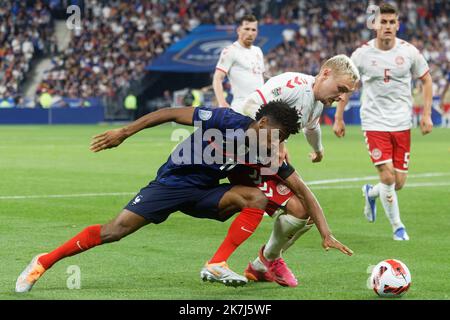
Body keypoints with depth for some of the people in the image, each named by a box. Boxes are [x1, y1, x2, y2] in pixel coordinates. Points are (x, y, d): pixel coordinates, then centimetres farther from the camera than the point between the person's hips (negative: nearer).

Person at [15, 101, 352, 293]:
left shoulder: (270, 153, -8)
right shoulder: (226, 120, -22)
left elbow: (302, 189, -5)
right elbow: (173, 113, -16)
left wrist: (326, 233, -12)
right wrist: (125, 132, -15)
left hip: (206, 193, 5)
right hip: (172, 182, -5)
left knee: (258, 198, -20)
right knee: (114, 231, -16)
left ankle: (218, 265, -17)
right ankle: (43, 263, -3)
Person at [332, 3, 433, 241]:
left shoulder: (409, 51, -3)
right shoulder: (362, 54, -6)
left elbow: (426, 80, 10)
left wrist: (426, 114, 3)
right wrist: (338, 118, 6)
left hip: (402, 124, 2)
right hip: (374, 122, -2)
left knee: (399, 183, 3)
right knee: (387, 176, -14)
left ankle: (371, 193, 37)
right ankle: (397, 226, 5)